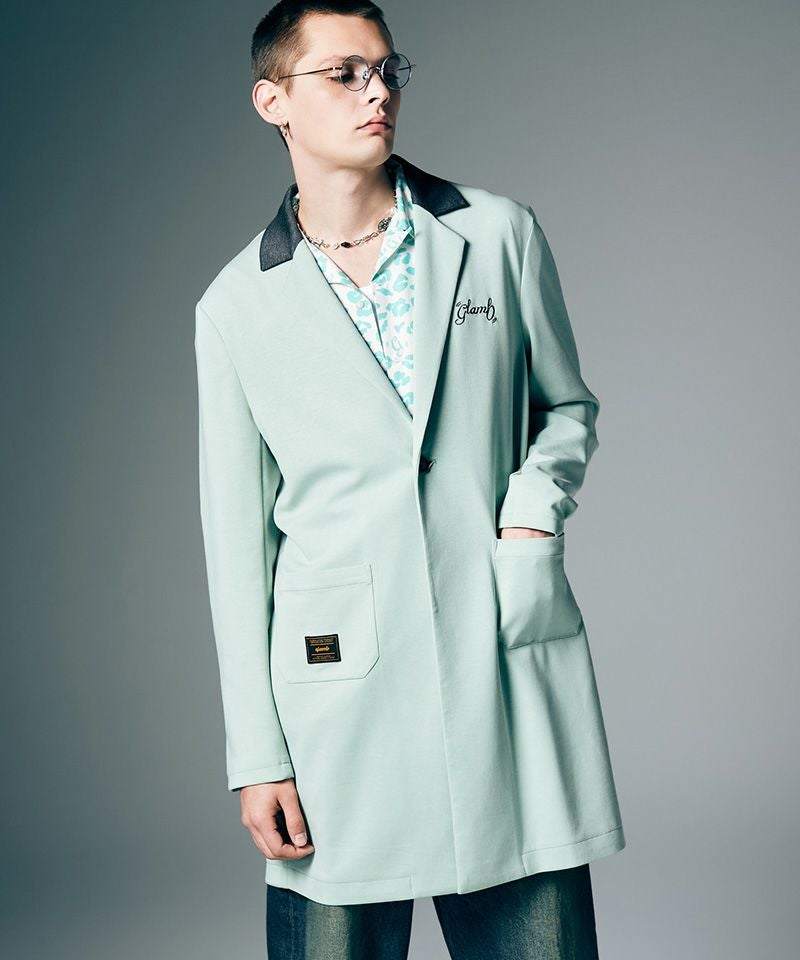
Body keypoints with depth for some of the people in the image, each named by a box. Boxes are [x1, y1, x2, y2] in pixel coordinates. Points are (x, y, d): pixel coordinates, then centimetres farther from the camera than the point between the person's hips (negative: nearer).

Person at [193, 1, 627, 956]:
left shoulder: (500, 234, 6)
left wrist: (537, 500, -4)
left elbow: (568, 405, 19)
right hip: (341, 686, 0)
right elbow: (237, 537, 5)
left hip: (511, 659, 1)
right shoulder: (238, 306, 4)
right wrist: (256, 755, 2)